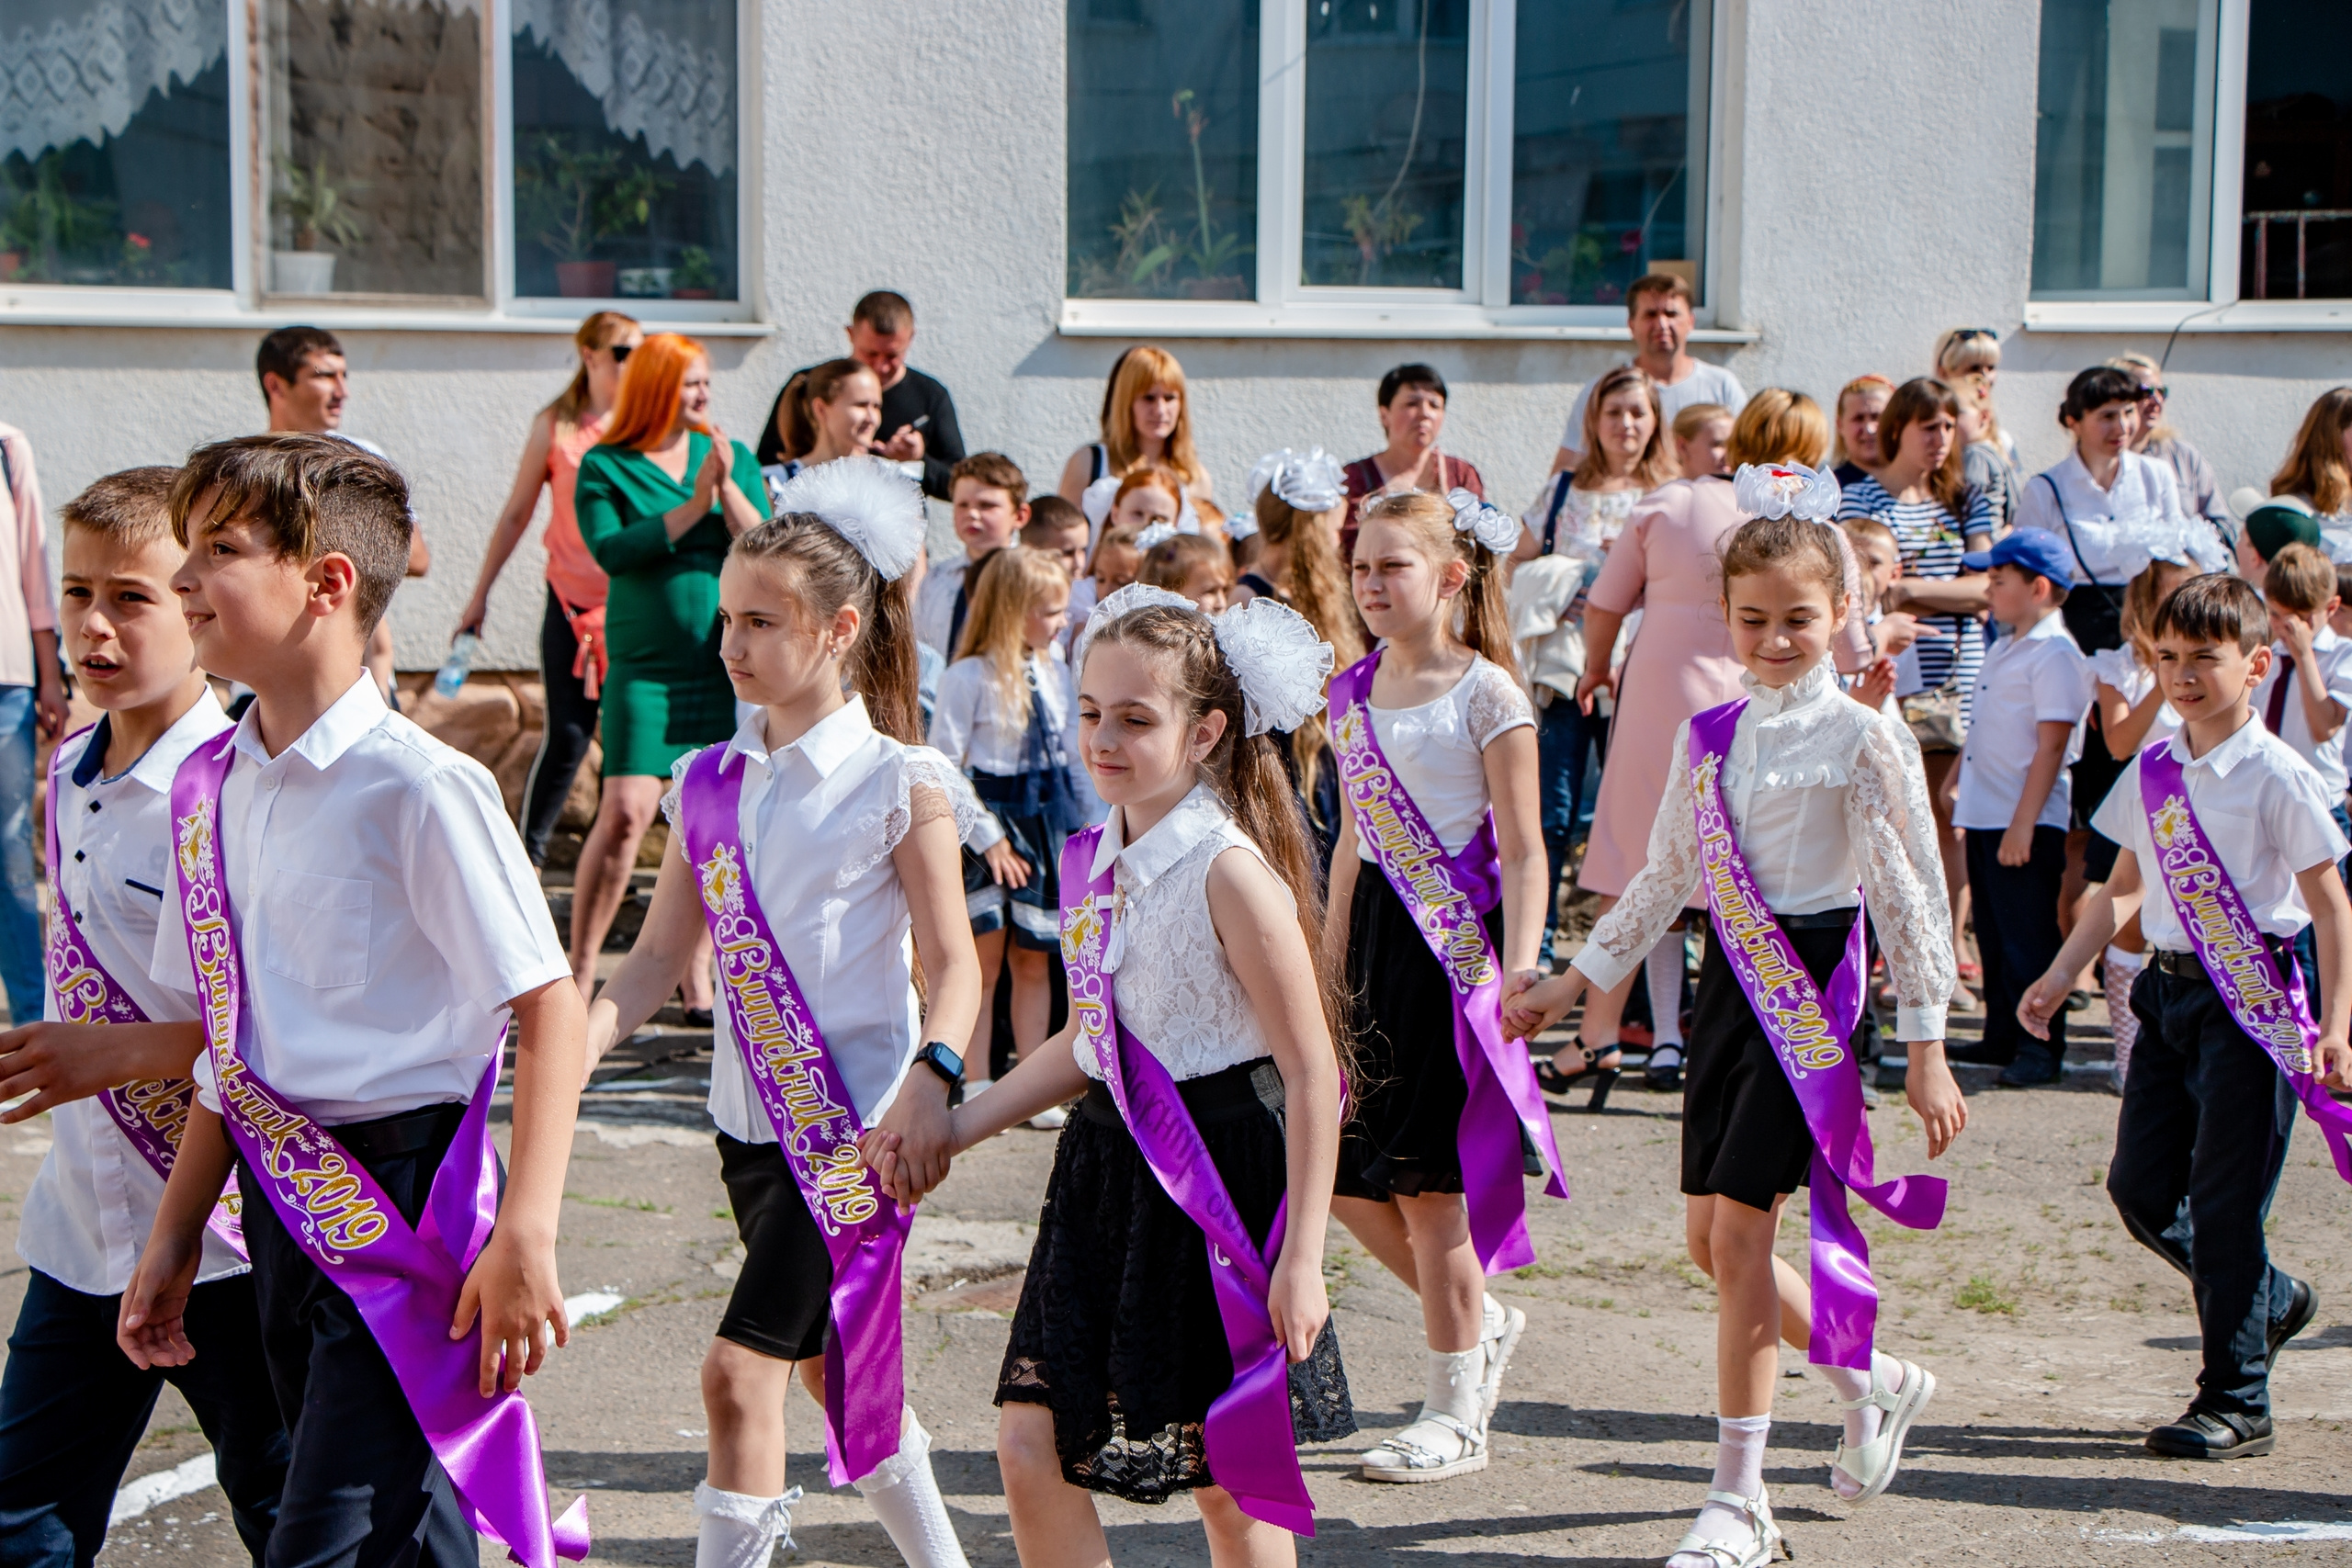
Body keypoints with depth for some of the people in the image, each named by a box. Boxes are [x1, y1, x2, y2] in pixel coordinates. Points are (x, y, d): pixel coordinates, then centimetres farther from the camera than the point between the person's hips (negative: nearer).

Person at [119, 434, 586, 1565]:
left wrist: (525, 1236, -21)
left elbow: (549, 1009, -15)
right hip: (283, 1200, 7)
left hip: (403, 1201, -7)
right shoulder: (211, 785, 8)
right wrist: (175, 1239, 16)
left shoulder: (418, 787, -14)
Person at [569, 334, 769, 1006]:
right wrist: (693, 506, -15)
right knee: (626, 812, -13)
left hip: (725, 662, 3)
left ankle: (697, 980, 16)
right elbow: (611, 550, -13)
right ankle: (579, 973, -2)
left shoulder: (734, 459, 11)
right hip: (645, 665, -3)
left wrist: (726, 486, -13)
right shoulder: (605, 466, 1)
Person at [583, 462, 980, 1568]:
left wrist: (931, 1078, -29)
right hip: (754, 1113, 7)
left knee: (740, 1369, -13)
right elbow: (662, 954, 7)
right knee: (832, 1369, 18)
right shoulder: (708, 785, 8)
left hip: (854, 1117, -6)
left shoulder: (899, 784, -8)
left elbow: (952, 959, -11)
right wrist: (578, 1040, -10)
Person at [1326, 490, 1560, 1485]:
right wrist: (1328, 966, 19)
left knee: (1424, 1178, -3)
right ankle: (1479, 1322, 28)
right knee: (1344, 1175, 5)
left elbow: (1523, 851, -11)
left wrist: (1517, 979, -20)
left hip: (1457, 943, -7)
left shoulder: (1486, 693, -8)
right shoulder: (1354, 694, 10)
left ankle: (1454, 1419, 9)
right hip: (1377, 931, 7)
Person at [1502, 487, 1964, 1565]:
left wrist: (1924, 1050, -8)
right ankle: (1874, 1384, 32)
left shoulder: (1861, 738, -8)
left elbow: (1910, 895, -6)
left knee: (1740, 1230, -10)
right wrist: (1570, 983, 17)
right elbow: (1664, 878, 18)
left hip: (1813, 980, -6)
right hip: (1728, 978, 7)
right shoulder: (1708, 736, 9)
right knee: (1708, 1240, 8)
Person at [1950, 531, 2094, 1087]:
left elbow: (2051, 747, -19)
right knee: (1994, 935, 14)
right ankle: (2002, 1036, 23)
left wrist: (2022, 824, -21)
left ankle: (2040, 1048, 2)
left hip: (2027, 824, -9)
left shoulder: (2055, 655, -15)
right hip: (1984, 814, 9)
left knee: (2028, 938, -4)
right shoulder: (2005, 649, 15)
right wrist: (1957, 782, 22)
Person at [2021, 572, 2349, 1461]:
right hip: (2169, 989, 7)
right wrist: (2059, 979, 14)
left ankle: (2236, 1404, 6)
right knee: (2140, 1187, 6)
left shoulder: (2278, 777, -8)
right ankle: (2272, 1300, 31)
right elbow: (2122, 889, 20)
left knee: (2223, 1204, -5)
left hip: (2251, 1000, -7)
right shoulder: (2152, 772, 10)